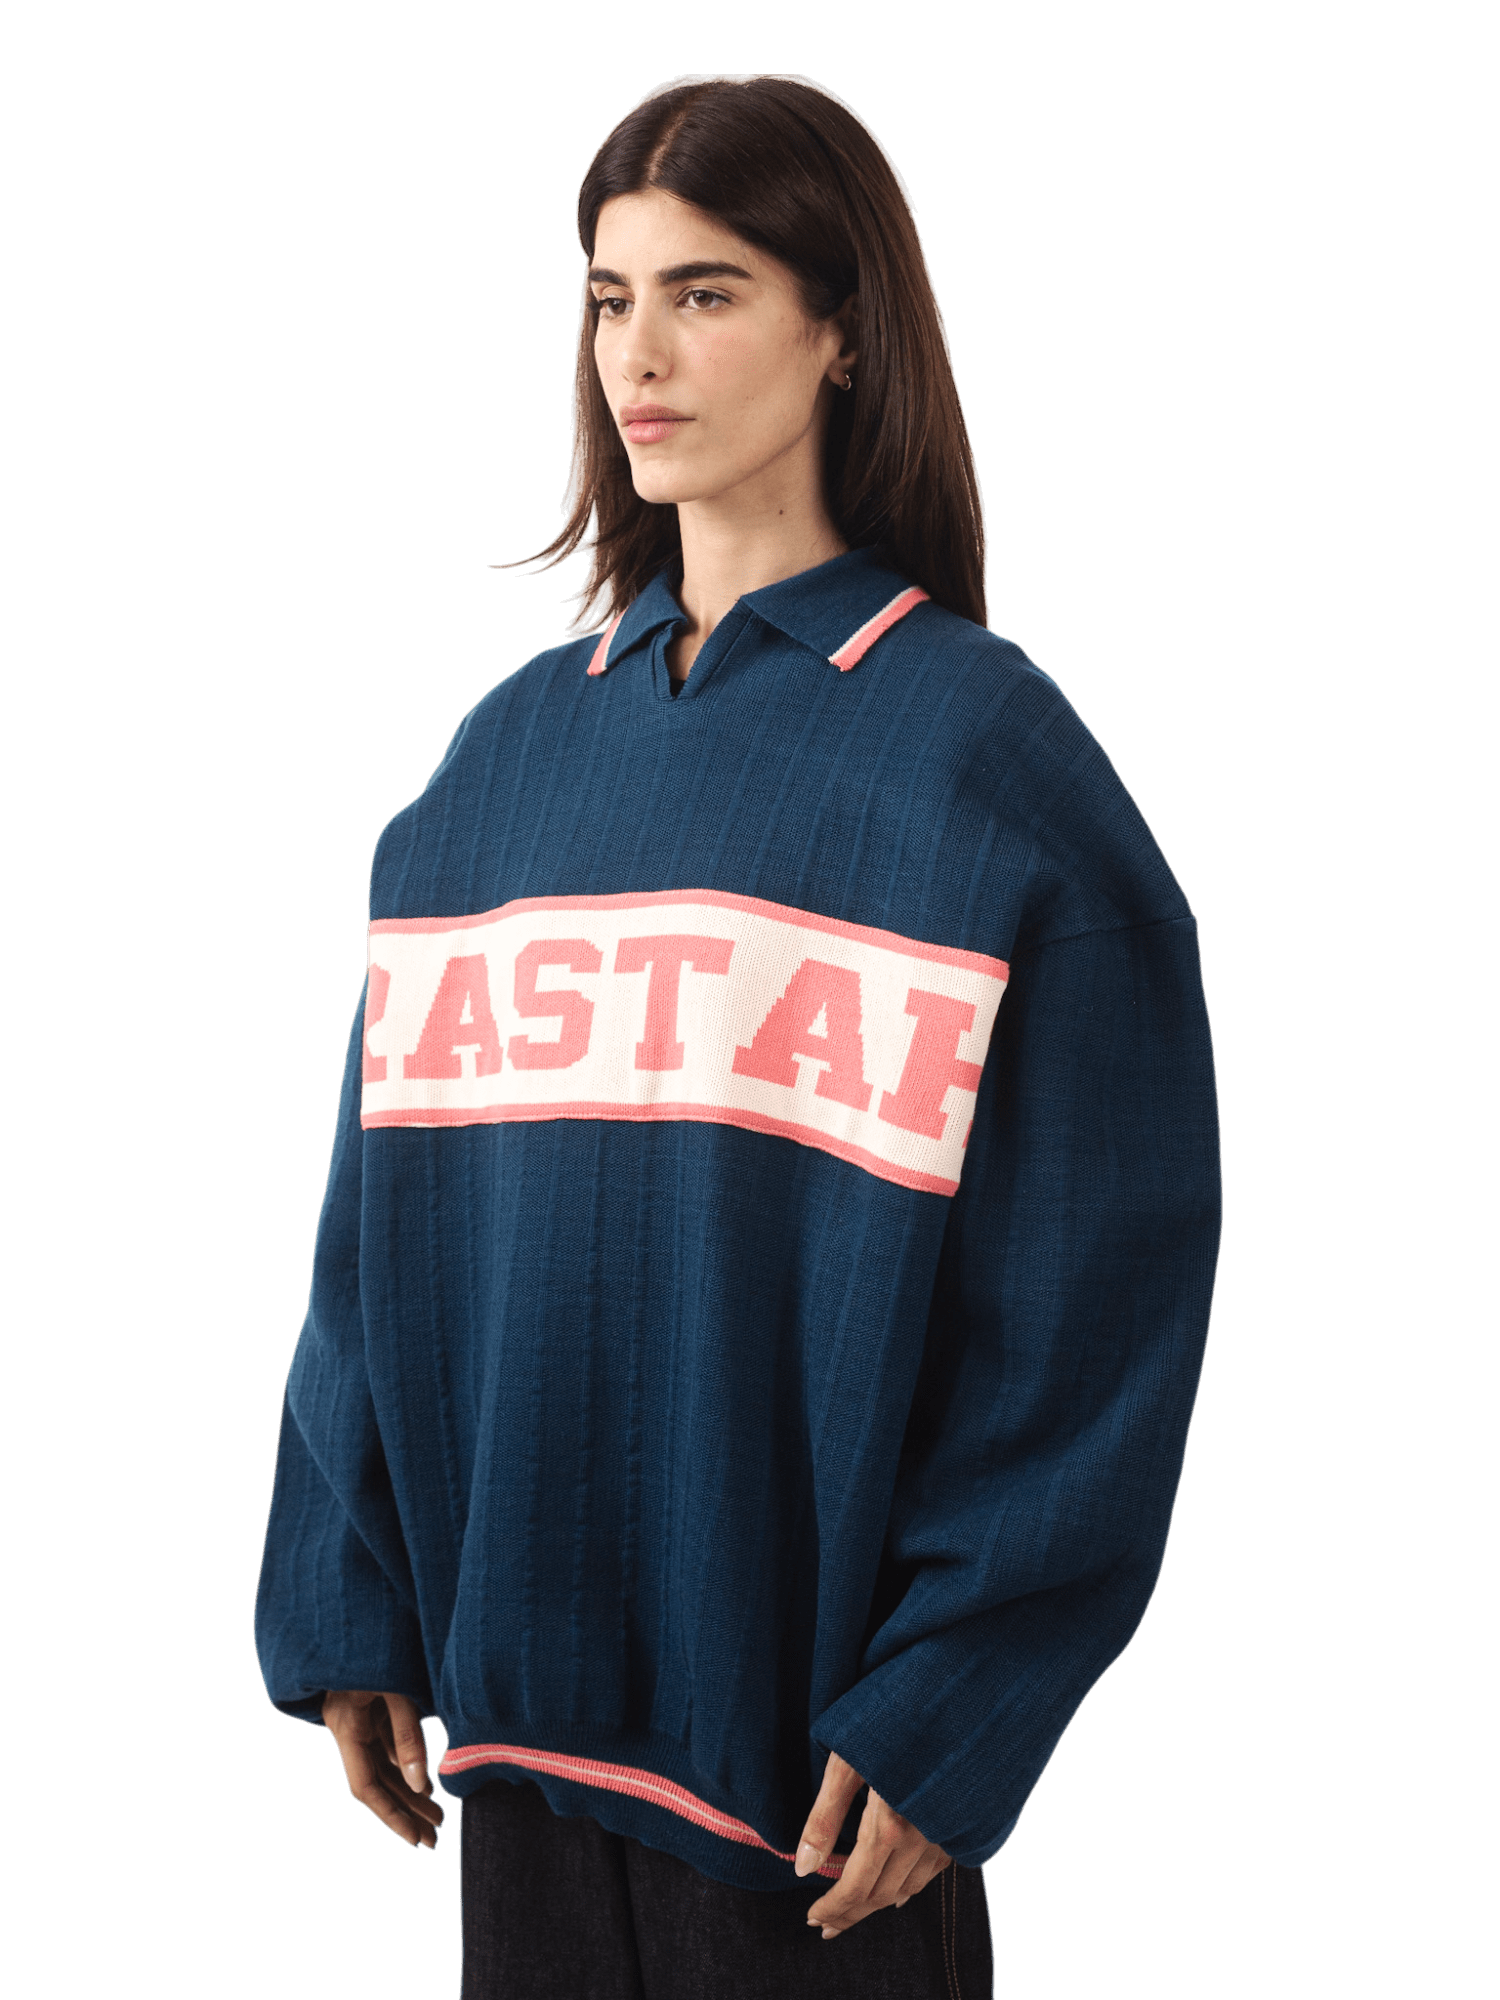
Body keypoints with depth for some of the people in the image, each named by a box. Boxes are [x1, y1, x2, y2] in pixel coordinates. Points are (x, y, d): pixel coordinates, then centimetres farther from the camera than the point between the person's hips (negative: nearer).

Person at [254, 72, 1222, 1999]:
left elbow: (1102, 1283, -10)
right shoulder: (511, 748, 8)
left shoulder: (984, 755, -7)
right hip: (523, 1682, 5)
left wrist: (947, 1704, -13)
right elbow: (385, 1205, 9)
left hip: (810, 1707, -4)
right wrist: (349, 1599, 3)